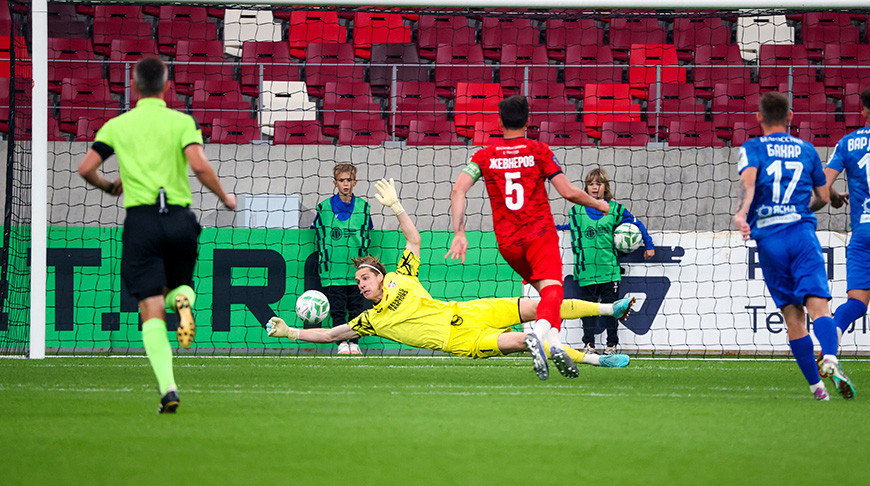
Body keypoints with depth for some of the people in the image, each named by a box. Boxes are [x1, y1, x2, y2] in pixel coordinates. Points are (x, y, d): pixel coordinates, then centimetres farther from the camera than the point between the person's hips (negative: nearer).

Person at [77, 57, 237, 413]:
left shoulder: (117, 126, 8)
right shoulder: (181, 122, 4)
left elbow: (85, 169, 4)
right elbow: (199, 165, -11)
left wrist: (109, 186, 24)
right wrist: (224, 198, 5)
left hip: (140, 219, 0)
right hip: (179, 217, 0)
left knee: (152, 311, -2)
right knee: (178, 284, 26)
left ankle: (167, 387, -19)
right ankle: (183, 298, -13)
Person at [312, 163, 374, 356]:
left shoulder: (363, 207, 6)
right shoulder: (324, 207, 4)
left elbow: (366, 237, 10)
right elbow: (320, 236, 10)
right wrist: (324, 260, 4)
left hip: (356, 268, 1)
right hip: (333, 268, -1)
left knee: (357, 308, 3)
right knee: (337, 309, -2)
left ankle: (354, 343, 13)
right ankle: (342, 343, 7)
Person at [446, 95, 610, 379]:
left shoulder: (484, 156, 10)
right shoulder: (539, 151, 3)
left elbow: (458, 190, -4)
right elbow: (568, 192, -2)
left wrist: (459, 234, -5)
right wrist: (599, 205, 16)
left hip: (507, 242, 4)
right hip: (540, 233, -4)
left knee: (545, 289, 20)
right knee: (552, 289, -19)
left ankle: (555, 342, 0)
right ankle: (538, 334, -50)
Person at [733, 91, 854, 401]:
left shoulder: (752, 149, 9)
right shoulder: (806, 149, 16)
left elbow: (748, 180, -12)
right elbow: (823, 197, 22)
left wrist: (741, 214, -27)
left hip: (768, 239, 0)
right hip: (802, 231, 0)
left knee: (792, 315, 5)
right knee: (817, 303, -14)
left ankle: (815, 384, 3)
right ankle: (830, 359, -41)